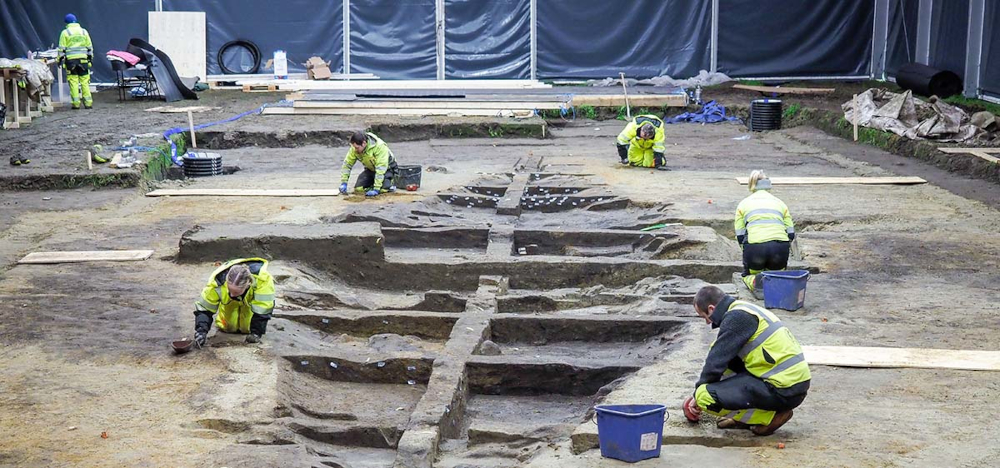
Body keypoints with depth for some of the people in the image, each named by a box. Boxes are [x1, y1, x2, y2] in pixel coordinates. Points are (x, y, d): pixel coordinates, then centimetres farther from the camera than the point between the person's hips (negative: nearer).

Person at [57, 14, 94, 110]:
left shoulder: (65, 32, 1)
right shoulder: (84, 32, 10)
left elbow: (62, 48, -1)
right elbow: (90, 47, 13)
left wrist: (60, 59, 5)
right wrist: (90, 58, 20)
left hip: (70, 59, -3)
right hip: (83, 59, 3)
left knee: (73, 82, -1)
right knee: (85, 81, 4)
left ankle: (76, 103, -3)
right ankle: (88, 102, 2)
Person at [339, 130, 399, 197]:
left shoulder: (380, 147, -35)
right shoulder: (355, 148, -19)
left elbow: (381, 169, -37)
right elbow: (347, 164, -10)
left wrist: (376, 189, -40)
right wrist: (343, 183, -18)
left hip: (387, 169, -5)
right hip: (371, 169, 5)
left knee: (383, 189, -28)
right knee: (358, 188, -14)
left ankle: (391, 181, 5)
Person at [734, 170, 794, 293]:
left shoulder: (744, 204, 19)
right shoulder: (780, 203, 23)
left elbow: (740, 237, 14)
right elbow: (791, 234, 17)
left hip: (755, 246, -1)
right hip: (780, 245, 1)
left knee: (748, 275, 26)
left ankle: (755, 281, -10)